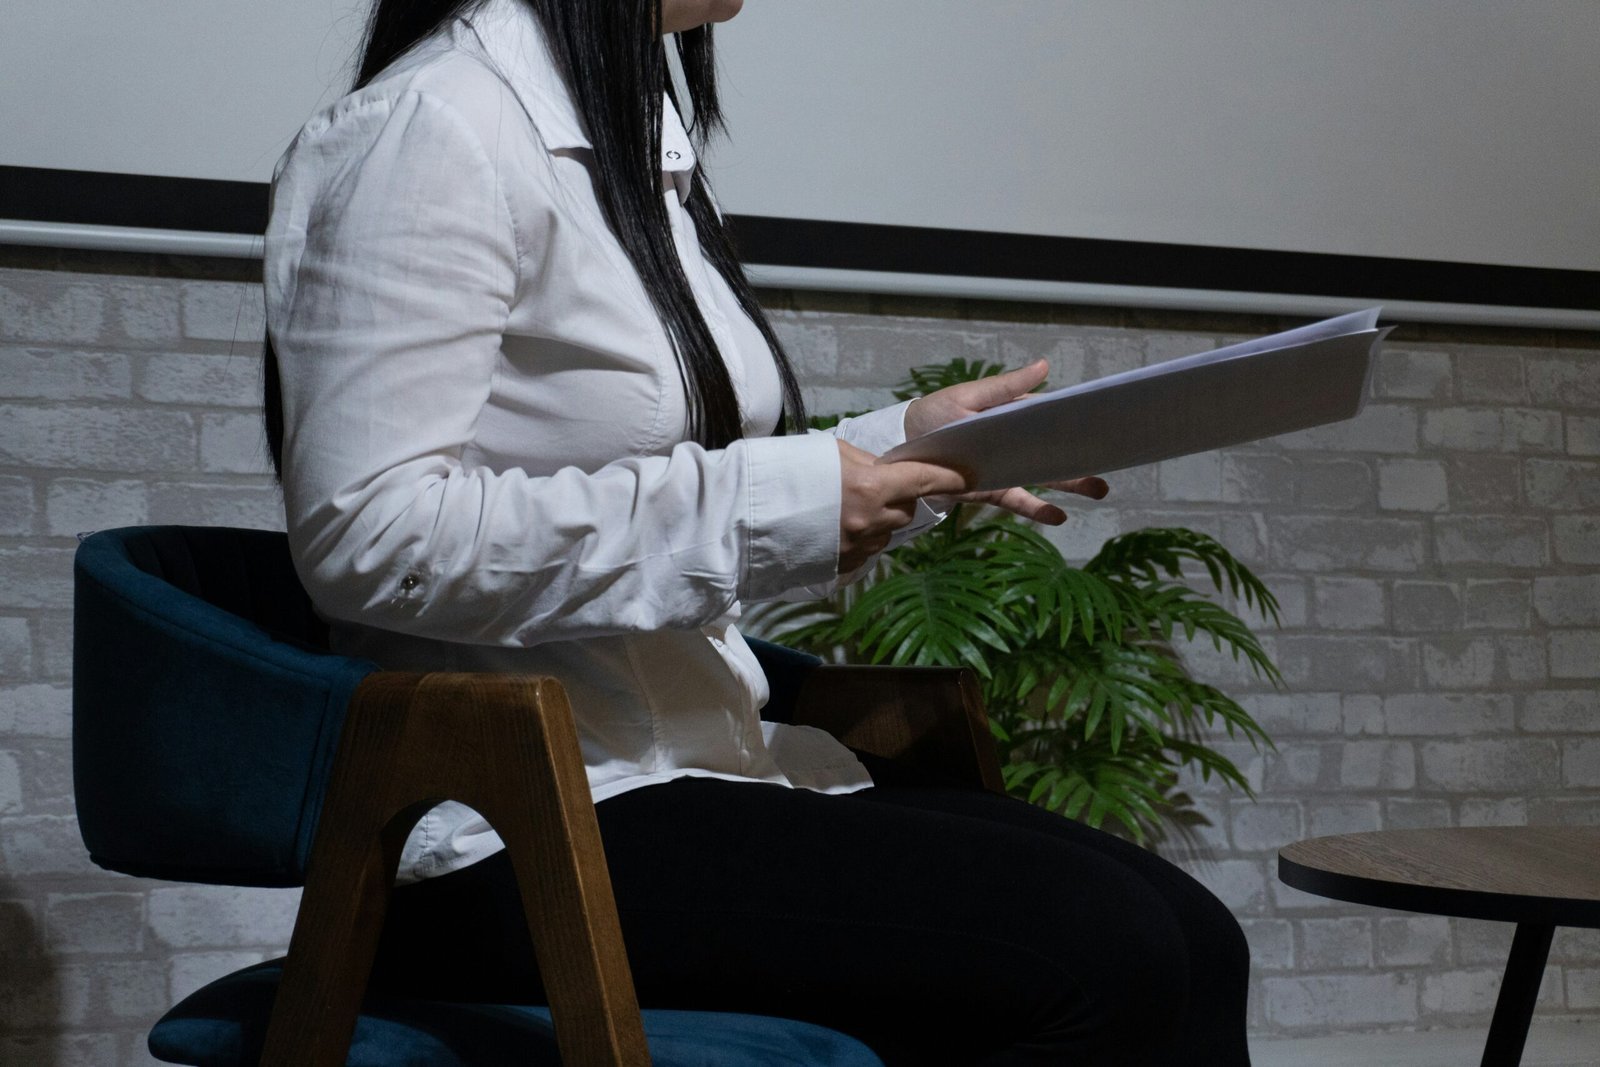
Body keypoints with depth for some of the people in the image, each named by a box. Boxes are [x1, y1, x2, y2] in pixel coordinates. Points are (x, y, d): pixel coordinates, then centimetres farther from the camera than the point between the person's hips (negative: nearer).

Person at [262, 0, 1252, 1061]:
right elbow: (366, 535, -20)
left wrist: (903, 450, 9)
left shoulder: (633, 137, 19)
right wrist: (758, 505, -19)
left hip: (691, 759, 9)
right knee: (1101, 953, -22)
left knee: (1193, 939, -7)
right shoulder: (434, 124, -11)